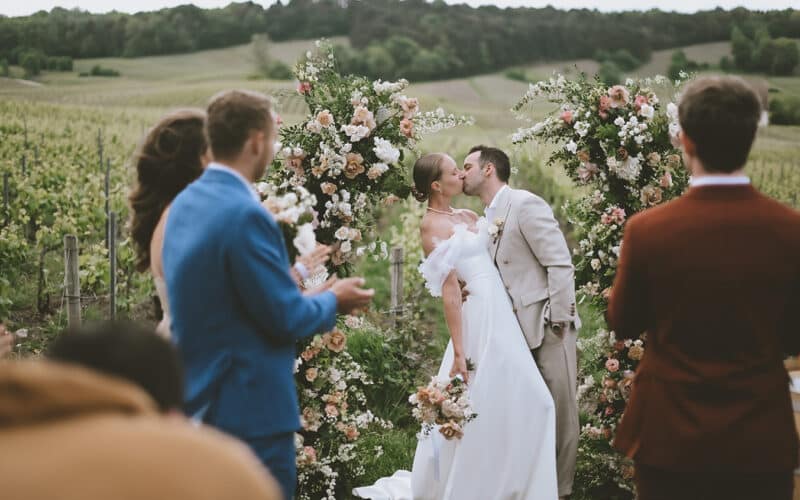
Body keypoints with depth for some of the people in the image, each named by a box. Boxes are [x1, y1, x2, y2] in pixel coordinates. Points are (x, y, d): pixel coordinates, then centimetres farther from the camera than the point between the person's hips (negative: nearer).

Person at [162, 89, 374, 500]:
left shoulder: (184, 204, 7)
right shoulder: (245, 214, -22)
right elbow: (285, 319, -19)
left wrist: (309, 296, 15)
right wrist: (333, 301, 1)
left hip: (199, 400, 10)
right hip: (251, 409, -9)